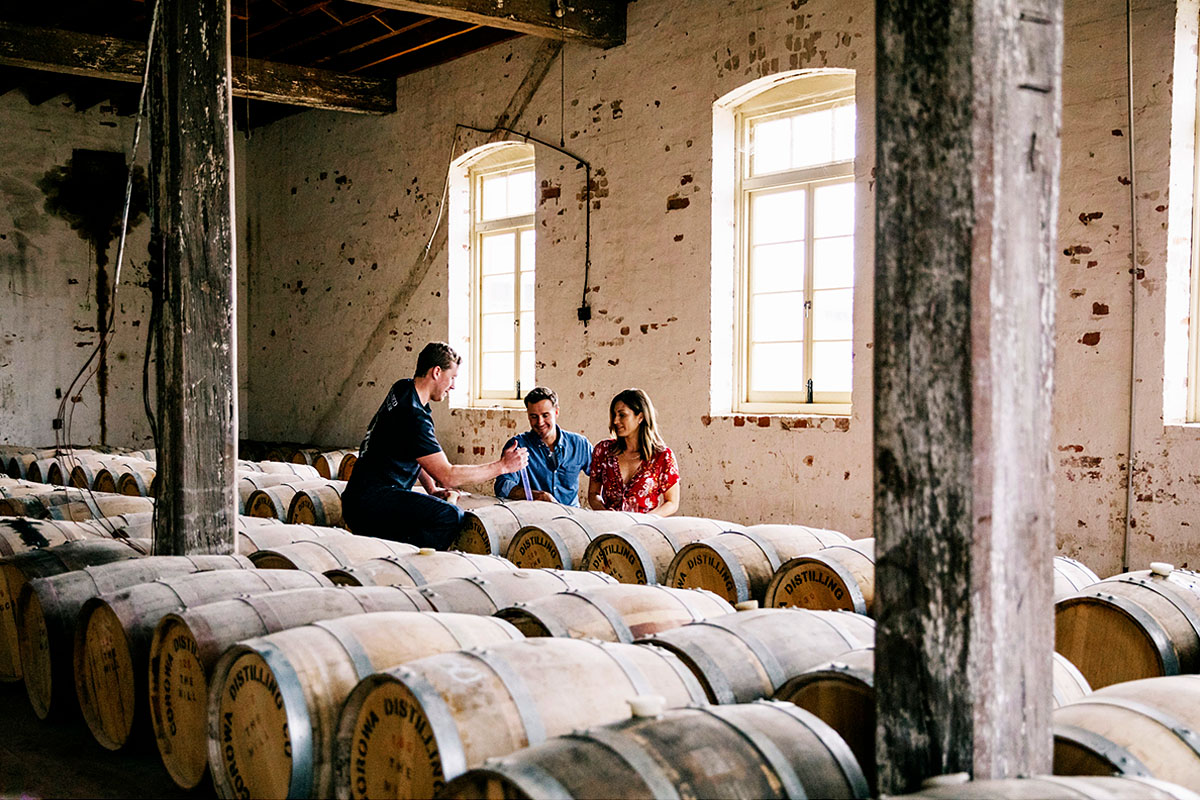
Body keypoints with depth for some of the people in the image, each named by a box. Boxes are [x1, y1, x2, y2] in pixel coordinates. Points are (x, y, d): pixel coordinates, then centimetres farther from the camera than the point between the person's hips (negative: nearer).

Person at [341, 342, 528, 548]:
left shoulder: (402, 389, 13)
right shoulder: (413, 415, -19)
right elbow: (448, 475, -19)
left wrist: (432, 488, 9)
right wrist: (502, 466, -11)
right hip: (368, 504, -11)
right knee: (450, 515, -28)